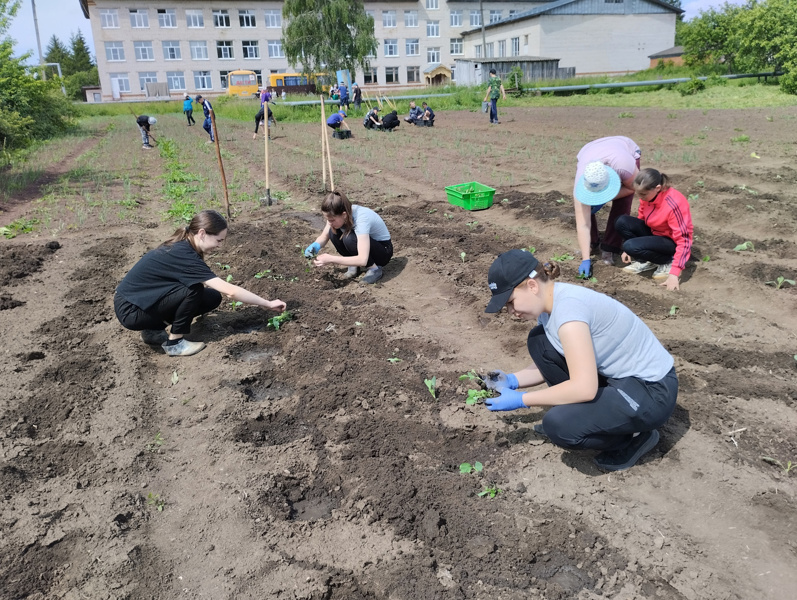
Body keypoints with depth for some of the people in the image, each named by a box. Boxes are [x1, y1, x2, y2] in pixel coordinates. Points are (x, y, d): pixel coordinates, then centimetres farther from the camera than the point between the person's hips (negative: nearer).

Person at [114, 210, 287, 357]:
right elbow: (230, 290, -30)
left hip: (142, 300, 9)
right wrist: (268, 304, -22)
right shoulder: (183, 255, -27)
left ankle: (153, 330, 10)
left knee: (212, 297, -2)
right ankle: (174, 343, -7)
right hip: (130, 310, -9)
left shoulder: (181, 247, 0)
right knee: (194, 289, -25)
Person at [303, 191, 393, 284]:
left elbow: (362, 260, -42)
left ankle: (374, 269, -13)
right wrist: (316, 245, -27)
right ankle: (353, 265, -2)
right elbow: (324, 237, -4)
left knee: (349, 238, -34)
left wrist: (331, 259, -41)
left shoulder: (361, 218, -36)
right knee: (333, 232, -18)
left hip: (384, 249, -7)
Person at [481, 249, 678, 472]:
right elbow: (549, 362, 12)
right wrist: (512, 380, -3)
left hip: (651, 390, -9)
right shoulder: (550, 302, 0)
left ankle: (634, 438, 2)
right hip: (618, 376, 9)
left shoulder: (567, 307, -28)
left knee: (558, 425, -25)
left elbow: (583, 388, -31)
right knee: (539, 342, 2)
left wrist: (521, 399, -23)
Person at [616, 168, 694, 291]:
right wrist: (630, 250, 5)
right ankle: (646, 261, -5)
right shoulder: (647, 196, -10)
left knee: (630, 246, -31)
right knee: (621, 222, -16)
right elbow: (641, 219, 7)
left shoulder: (674, 204, -30)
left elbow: (684, 240, -29)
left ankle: (667, 262, -7)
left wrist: (674, 274, -34)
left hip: (671, 241, -7)